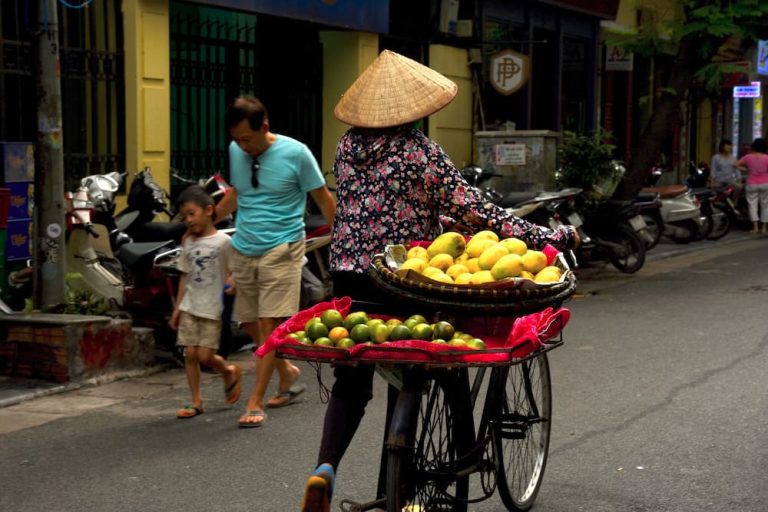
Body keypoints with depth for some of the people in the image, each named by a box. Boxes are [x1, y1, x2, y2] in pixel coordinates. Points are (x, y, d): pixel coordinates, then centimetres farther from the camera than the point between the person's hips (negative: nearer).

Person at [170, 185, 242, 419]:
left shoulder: (223, 241, -6)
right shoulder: (188, 243, 10)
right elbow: (185, 276, 14)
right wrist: (177, 307, 13)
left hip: (212, 309, -5)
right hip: (190, 307, 5)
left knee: (205, 355, -8)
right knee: (190, 354, 1)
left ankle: (230, 371, 24)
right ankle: (196, 402, 10)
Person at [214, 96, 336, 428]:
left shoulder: (295, 153, -9)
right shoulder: (235, 152, 6)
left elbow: (323, 198, -1)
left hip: (281, 250, -6)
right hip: (243, 250, 6)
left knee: (269, 325, -9)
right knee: (250, 325, 10)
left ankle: (255, 403, -5)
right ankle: (288, 373, 34)